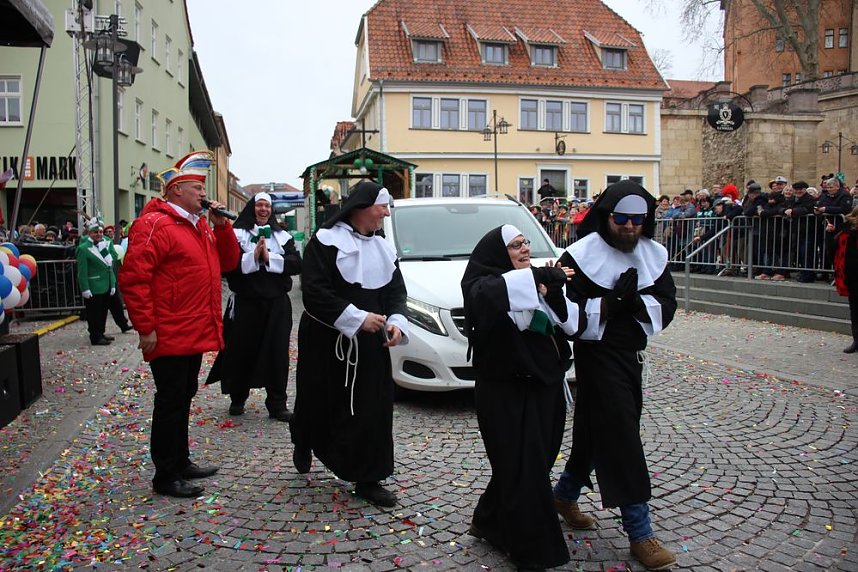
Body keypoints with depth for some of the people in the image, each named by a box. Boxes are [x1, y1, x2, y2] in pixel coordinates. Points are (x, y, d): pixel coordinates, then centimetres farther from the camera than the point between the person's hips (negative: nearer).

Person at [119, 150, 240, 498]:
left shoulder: (199, 226, 14)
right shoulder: (156, 225, -14)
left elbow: (227, 263, 14)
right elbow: (133, 277, -20)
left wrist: (221, 226, 0)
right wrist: (146, 328, -20)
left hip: (194, 335, 9)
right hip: (169, 337, -9)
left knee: (183, 399, 18)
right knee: (171, 402, 0)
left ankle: (181, 462, 32)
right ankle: (165, 476, 12)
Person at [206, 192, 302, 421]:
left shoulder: (283, 236, 9)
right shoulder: (236, 234, 2)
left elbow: (296, 264, -3)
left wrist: (269, 258, -13)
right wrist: (252, 256, -19)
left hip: (277, 303, 2)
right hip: (245, 303, -2)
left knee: (277, 352, 1)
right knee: (242, 351, 6)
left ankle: (277, 404, 11)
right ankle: (237, 398, 26)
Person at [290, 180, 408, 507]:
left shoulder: (382, 247, 11)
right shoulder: (326, 241, -9)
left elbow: (396, 289, 13)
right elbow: (314, 292, -17)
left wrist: (396, 321, -7)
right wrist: (358, 318, -21)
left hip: (370, 344, 5)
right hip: (327, 342, -5)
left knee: (372, 409, 2)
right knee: (320, 403, 11)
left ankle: (368, 479, 13)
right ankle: (304, 445, 44)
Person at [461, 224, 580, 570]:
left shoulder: (535, 284, 14)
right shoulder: (483, 283, -7)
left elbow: (573, 324, 7)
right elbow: (486, 294, -35)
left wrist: (554, 294, -11)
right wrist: (540, 277, -35)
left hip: (545, 390, 8)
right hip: (506, 395, -7)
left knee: (537, 463, 16)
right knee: (524, 471, -3)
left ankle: (490, 522, 36)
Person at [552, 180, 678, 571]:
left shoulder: (654, 254, 4)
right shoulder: (581, 255, -13)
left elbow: (667, 304, 0)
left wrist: (636, 302, -19)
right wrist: (610, 304, -25)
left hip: (631, 354, 7)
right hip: (599, 354, -6)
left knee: (595, 432, 17)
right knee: (621, 439, -6)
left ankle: (564, 496, 38)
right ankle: (640, 534, 4)